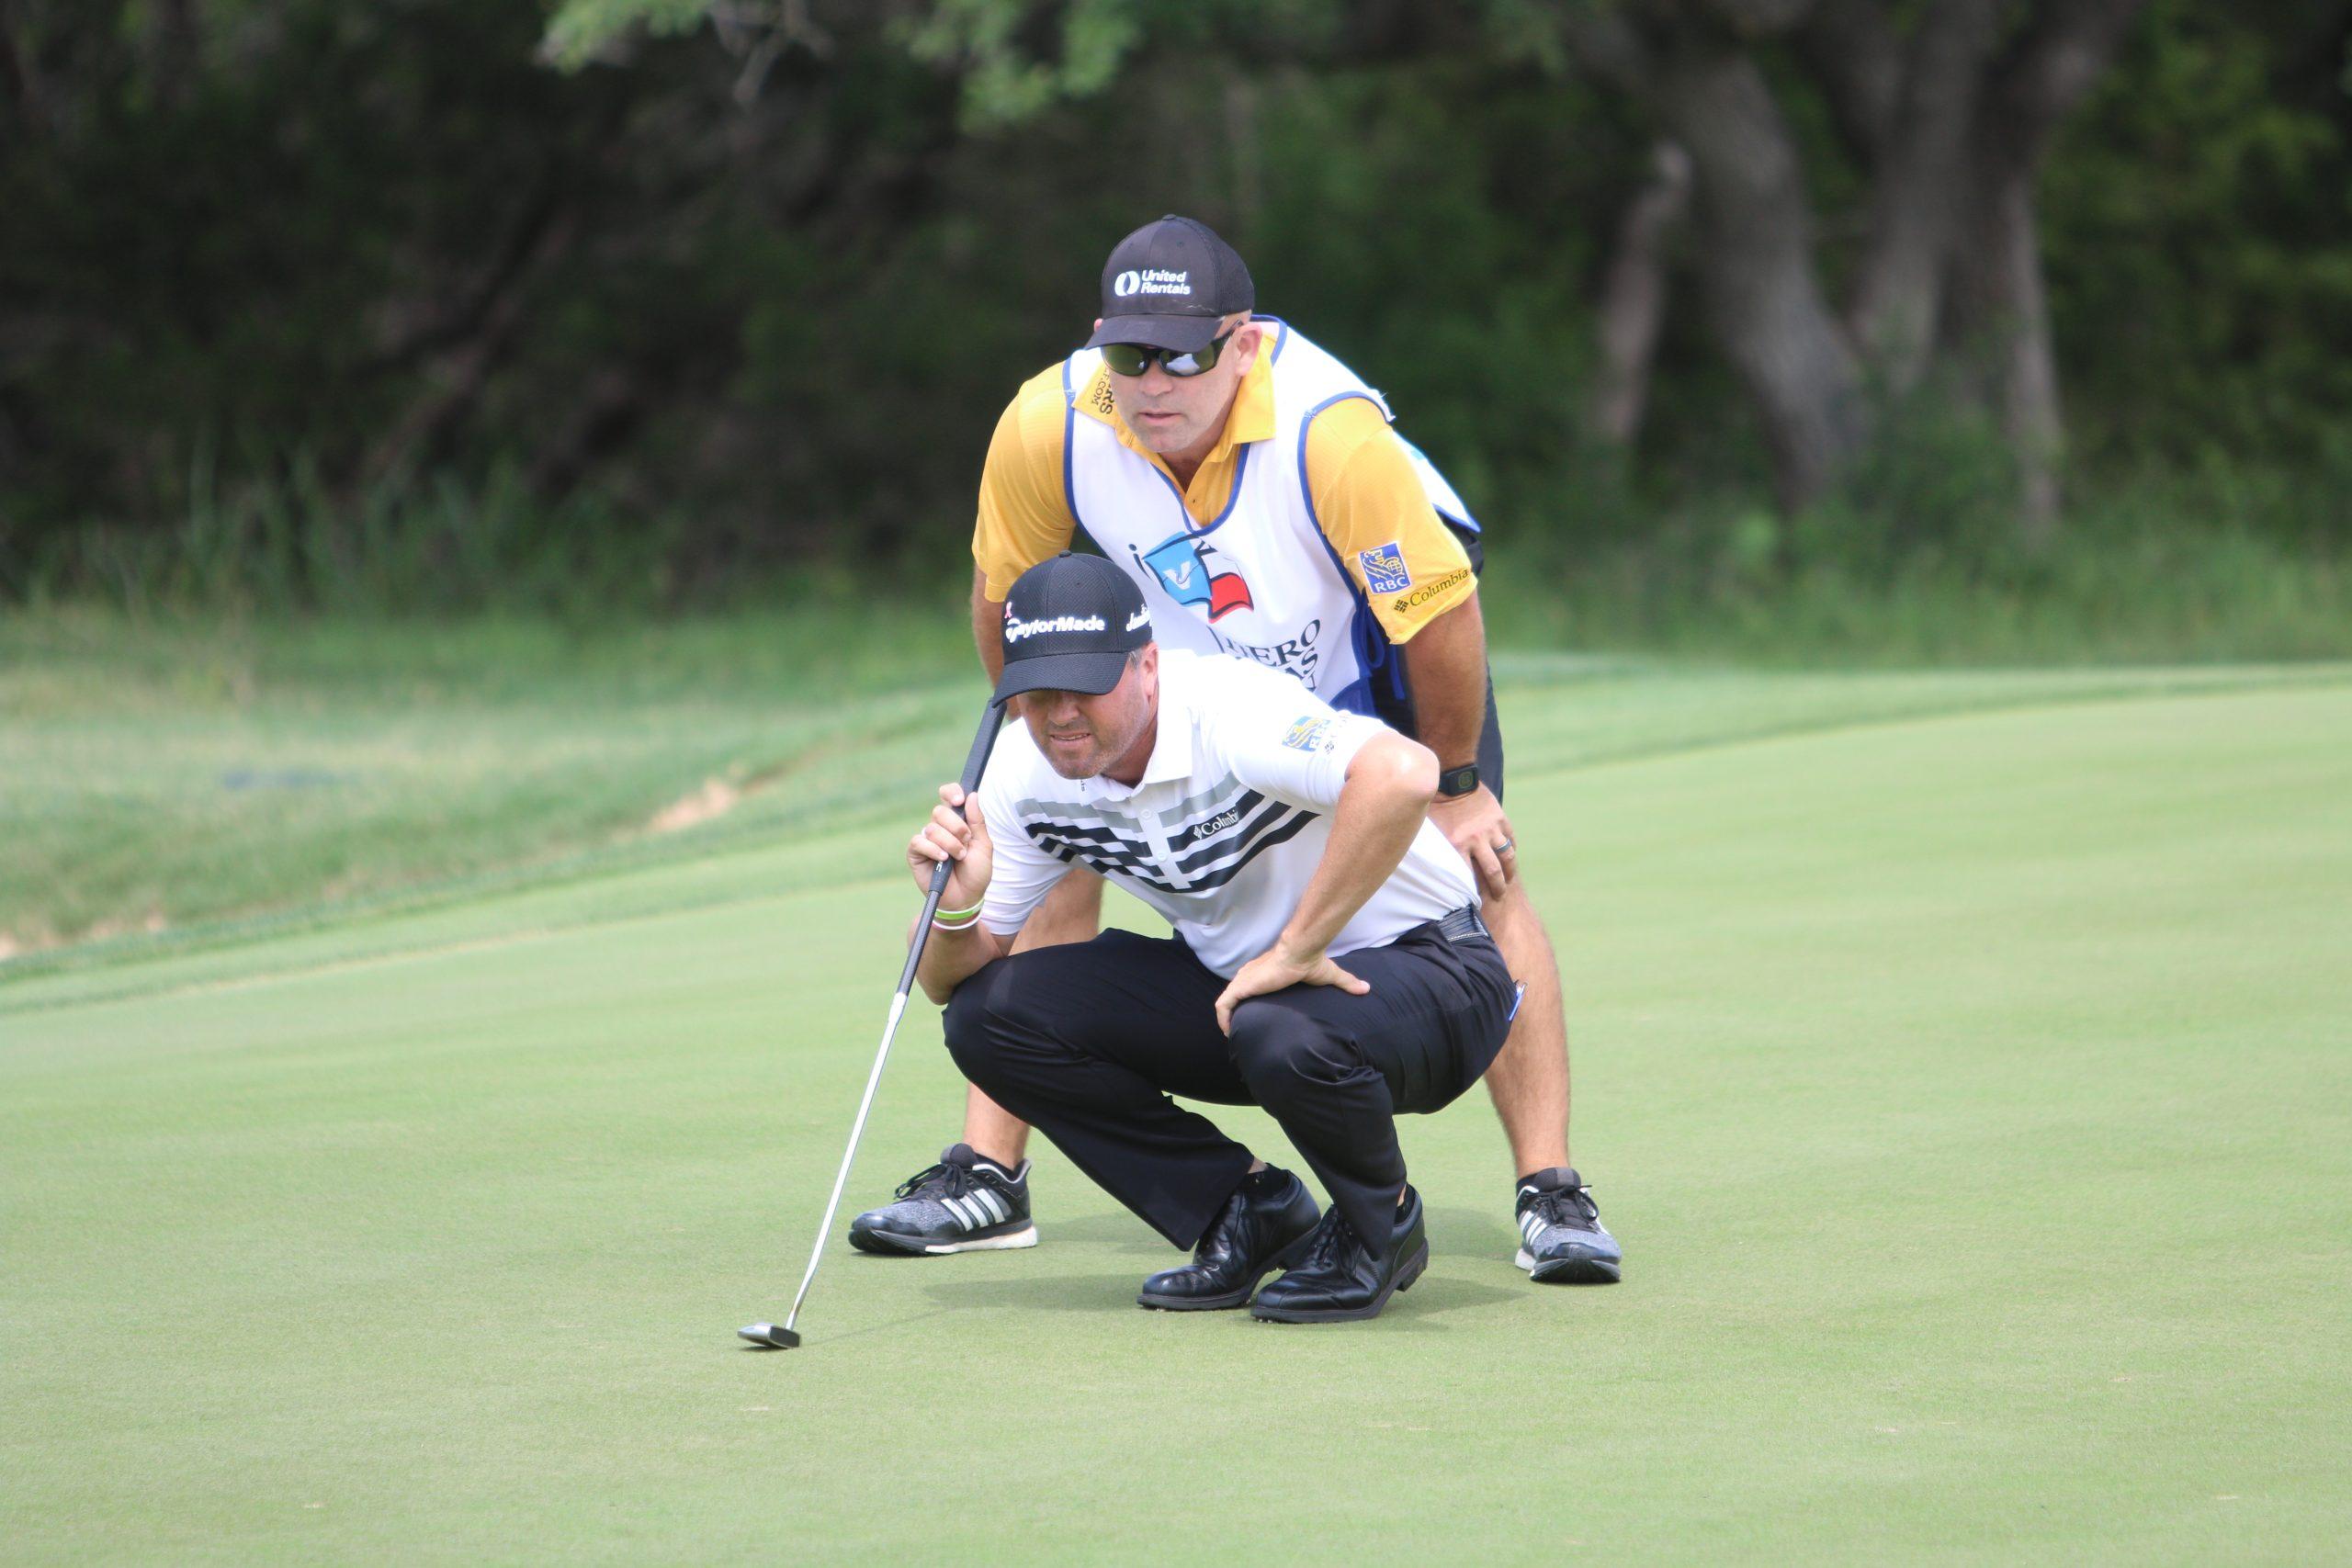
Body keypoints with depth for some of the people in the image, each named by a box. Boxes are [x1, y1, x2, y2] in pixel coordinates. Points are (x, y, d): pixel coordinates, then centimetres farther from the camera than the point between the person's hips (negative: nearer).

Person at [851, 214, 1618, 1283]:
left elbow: (1441, 612, -27)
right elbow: (1006, 597, -8)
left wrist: (1452, 784, -17)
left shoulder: (1331, 433, -41)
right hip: (1175, 667, 3)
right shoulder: (1047, 428, -30)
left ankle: (1550, 1195, -10)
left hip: (1371, 656, -3)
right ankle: (987, 1177, -1)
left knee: (1479, 876, -16)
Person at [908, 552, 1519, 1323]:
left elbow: (1404, 773, -48)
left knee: (1281, 1039, -40)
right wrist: (954, 912, -24)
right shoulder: (1024, 769, -7)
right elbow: (949, 980, 0)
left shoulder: (1227, 711, -28)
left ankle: (1382, 1224, -5)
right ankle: (1249, 1209, 4)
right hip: (1232, 979, 7)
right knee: (989, 1015, -10)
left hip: (1428, 970, -7)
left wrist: (1296, 949, -39)